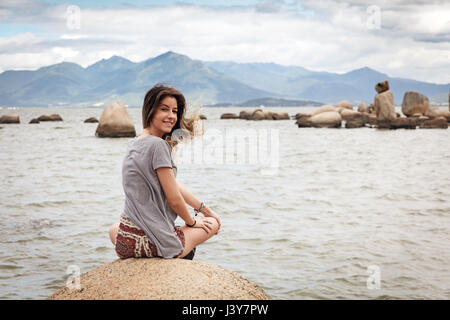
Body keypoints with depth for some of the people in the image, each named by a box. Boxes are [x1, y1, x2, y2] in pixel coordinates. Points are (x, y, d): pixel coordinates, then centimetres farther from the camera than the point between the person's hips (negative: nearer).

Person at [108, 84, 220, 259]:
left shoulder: (134, 144, 12)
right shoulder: (158, 145, -16)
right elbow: (174, 198, -14)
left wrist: (204, 209, 20)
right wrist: (192, 222, 5)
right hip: (152, 242, -7)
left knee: (114, 229, 44)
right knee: (212, 223, 18)